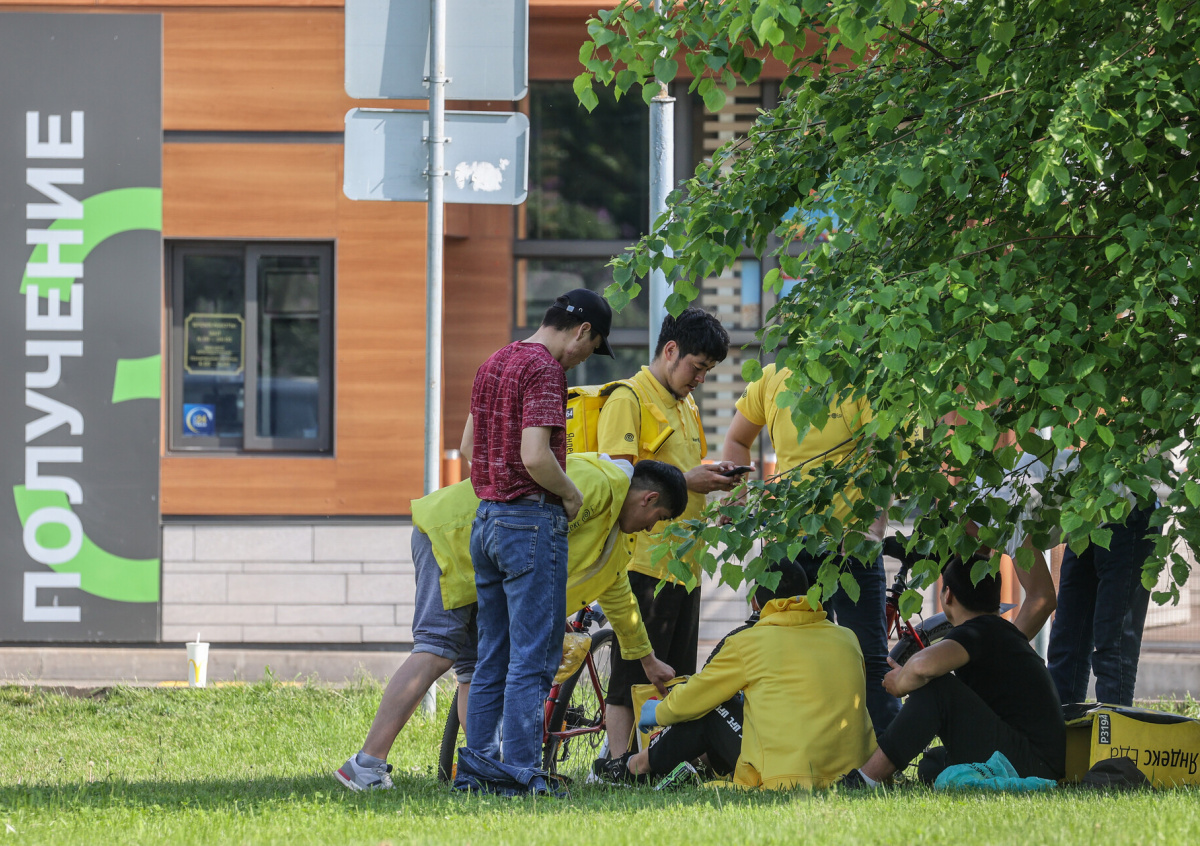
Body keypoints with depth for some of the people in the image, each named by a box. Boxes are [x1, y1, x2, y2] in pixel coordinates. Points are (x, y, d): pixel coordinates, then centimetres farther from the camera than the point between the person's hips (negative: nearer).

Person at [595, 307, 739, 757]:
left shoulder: (685, 404, 21)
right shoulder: (628, 399, -8)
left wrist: (712, 477, 8)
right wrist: (686, 480, -18)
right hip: (645, 561, -9)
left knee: (677, 673, 9)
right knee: (635, 672, -8)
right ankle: (619, 763, -7)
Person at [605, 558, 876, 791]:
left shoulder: (747, 643, -2)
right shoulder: (848, 640, 12)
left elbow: (693, 699, 10)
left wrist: (659, 712, 35)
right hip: (850, 766, 5)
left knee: (711, 709, 17)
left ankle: (637, 766, 33)